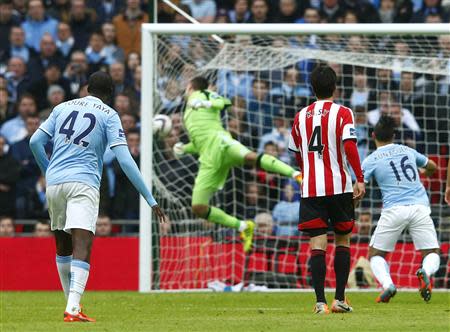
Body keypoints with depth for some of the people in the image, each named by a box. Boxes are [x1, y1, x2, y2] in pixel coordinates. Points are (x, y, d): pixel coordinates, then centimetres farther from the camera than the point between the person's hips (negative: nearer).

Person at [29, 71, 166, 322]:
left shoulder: (63, 108, 16)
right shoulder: (108, 115, 3)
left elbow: (35, 142, 14)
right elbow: (125, 160, -6)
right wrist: (150, 199, -6)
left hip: (54, 183, 5)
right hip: (84, 183, -5)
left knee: (63, 246, 20)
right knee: (82, 247, -14)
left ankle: (72, 303, 28)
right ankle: (73, 309, -29)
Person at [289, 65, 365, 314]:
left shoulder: (300, 116, 11)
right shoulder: (342, 113, -1)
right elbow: (349, 145, -14)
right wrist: (359, 179, -15)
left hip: (310, 189, 2)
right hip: (339, 187, -2)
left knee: (317, 244, -3)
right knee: (343, 240, 13)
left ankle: (320, 302, -13)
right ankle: (339, 299, 10)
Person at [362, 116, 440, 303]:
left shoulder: (371, 160, 4)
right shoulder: (407, 151, 16)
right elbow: (432, 167, 33)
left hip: (394, 210, -2)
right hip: (420, 207, 2)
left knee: (375, 254, 14)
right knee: (432, 254, 10)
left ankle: (387, 284, -15)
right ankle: (426, 272, -26)